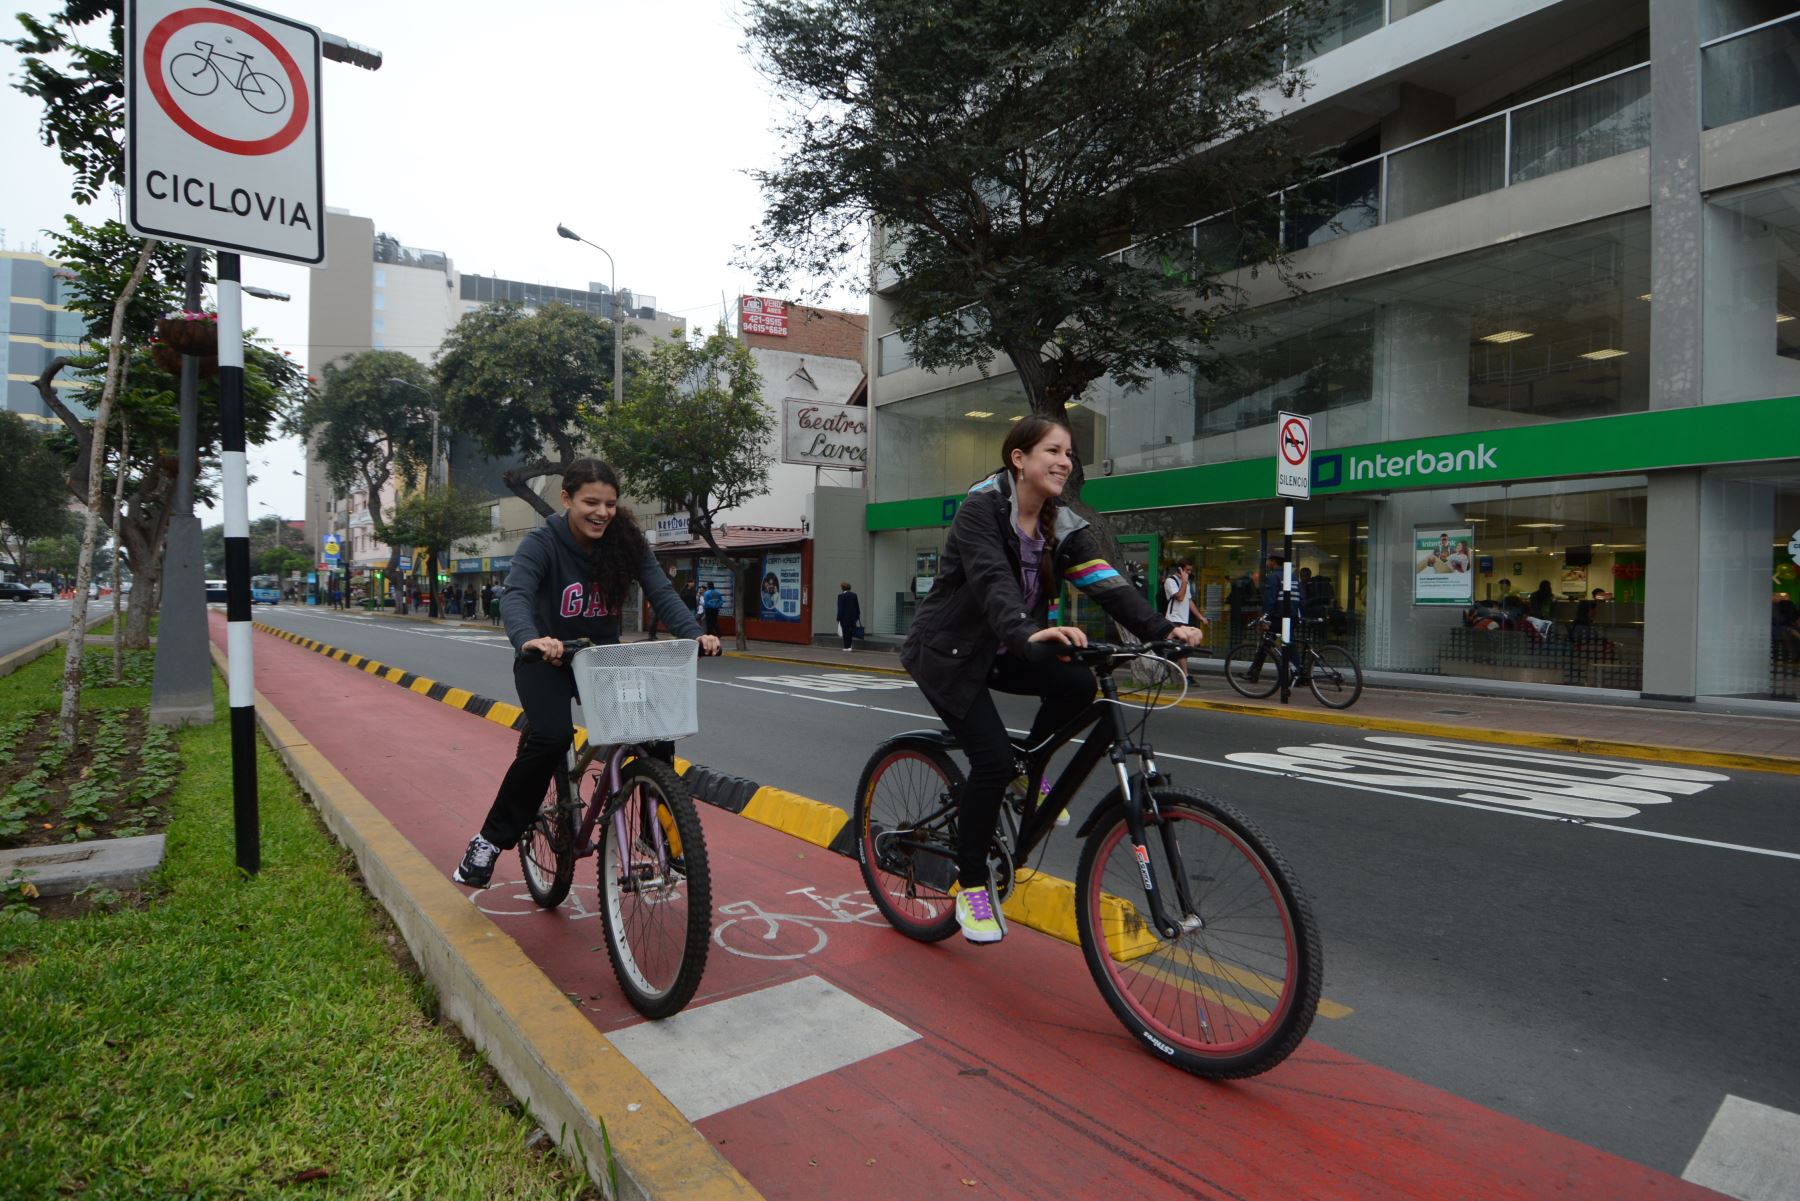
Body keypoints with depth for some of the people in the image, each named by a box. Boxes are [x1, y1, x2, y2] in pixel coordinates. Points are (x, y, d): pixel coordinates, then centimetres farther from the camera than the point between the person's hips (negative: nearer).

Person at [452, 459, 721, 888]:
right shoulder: (542, 543, -18)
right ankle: (489, 840, -9)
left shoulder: (627, 542, -9)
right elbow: (515, 594, -33)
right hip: (547, 659, -3)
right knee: (551, 738, -28)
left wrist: (695, 634, -36)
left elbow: (662, 594, -18)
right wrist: (529, 638, -55)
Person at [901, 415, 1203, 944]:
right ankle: (971, 884, 3)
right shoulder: (983, 507, -19)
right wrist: (1029, 632, -54)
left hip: (1001, 652, 6)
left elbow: (1106, 582, -13)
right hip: (948, 653, -6)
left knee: (1077, 684, -21)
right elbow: (992, 581, -36)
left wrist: (1163, 628, -28)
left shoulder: (1062, 527, -1)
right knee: (993, 758, -18)